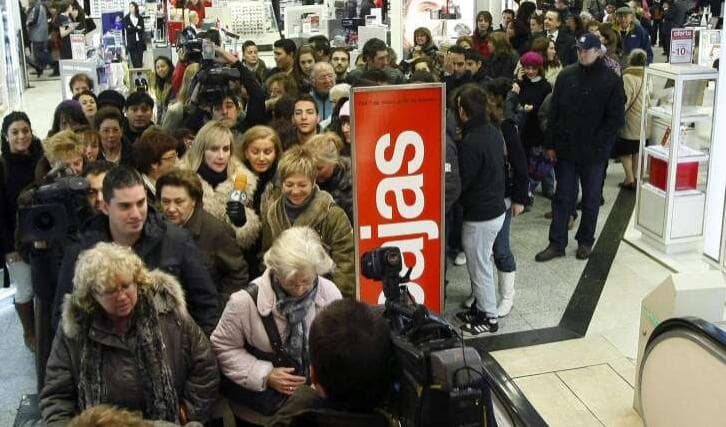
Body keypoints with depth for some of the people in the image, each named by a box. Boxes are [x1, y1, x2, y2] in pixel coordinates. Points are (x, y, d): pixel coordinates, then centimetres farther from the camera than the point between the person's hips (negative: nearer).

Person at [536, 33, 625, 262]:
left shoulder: (611, 81, -7)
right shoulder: (566, 76, 3)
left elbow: (616, 119, -7)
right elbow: (553, 112, 5)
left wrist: (597, 144, -13)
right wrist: (550, 144, 1)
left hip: (594, 154, -3)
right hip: (565, 149, 3)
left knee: (591, 200, 12)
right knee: (562, 198, 7)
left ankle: (585, 241, 27)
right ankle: (557, 243, 14)